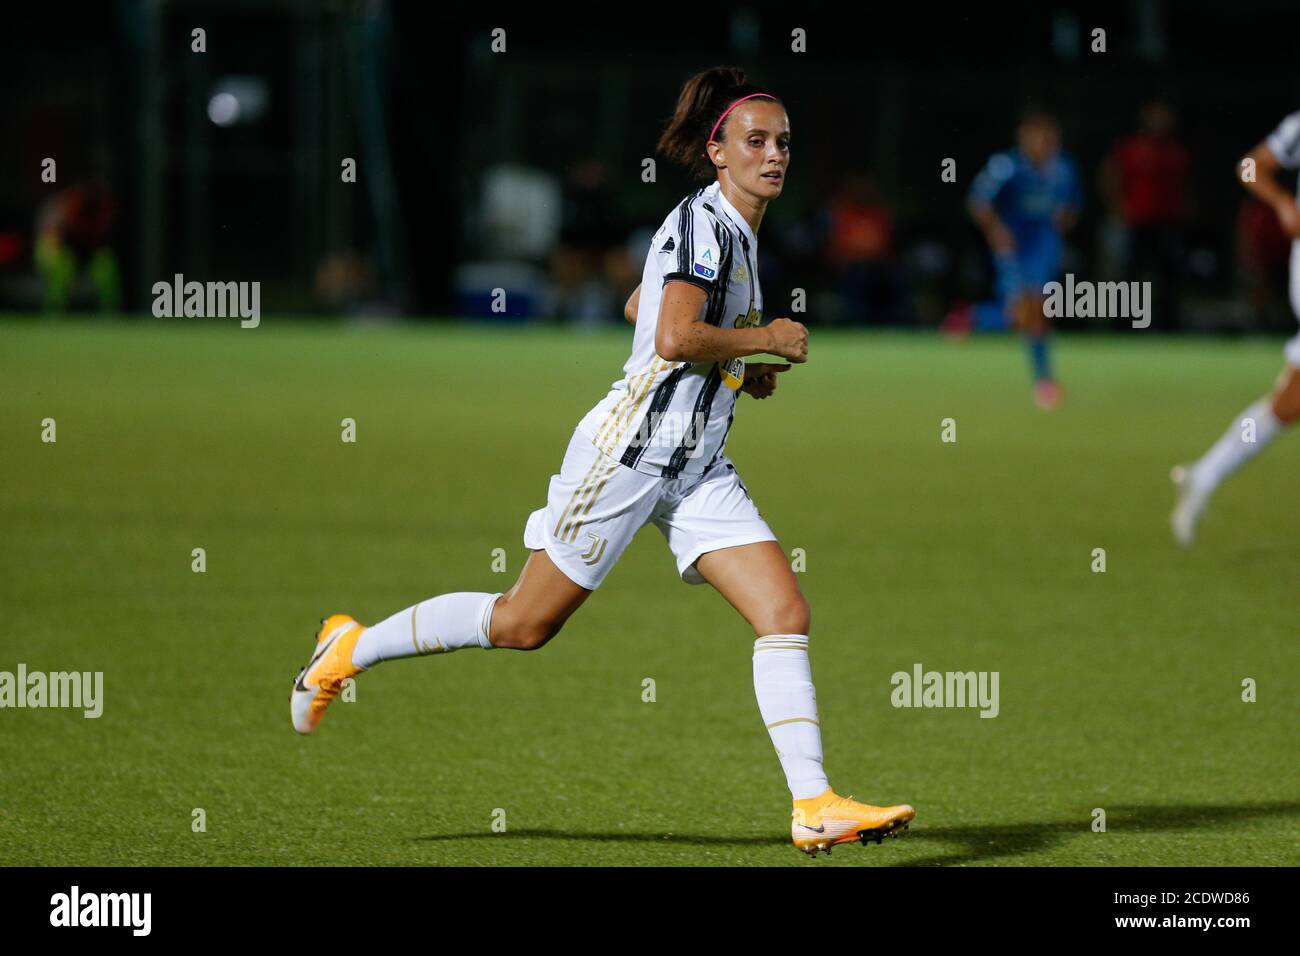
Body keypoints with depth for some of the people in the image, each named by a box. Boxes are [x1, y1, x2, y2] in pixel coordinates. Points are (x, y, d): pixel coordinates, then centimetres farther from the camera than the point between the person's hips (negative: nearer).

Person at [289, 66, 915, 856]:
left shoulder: (737, 233, 14)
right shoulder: (702, 221, -14)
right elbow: (674, 338, -27)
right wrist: (763, 339, -13)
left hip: (696, 467, 9)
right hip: (631, 447, -9)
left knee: (786, 613, -7)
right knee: (525, 623, 1)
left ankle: (815, 806, -11)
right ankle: (351, 649, 20)